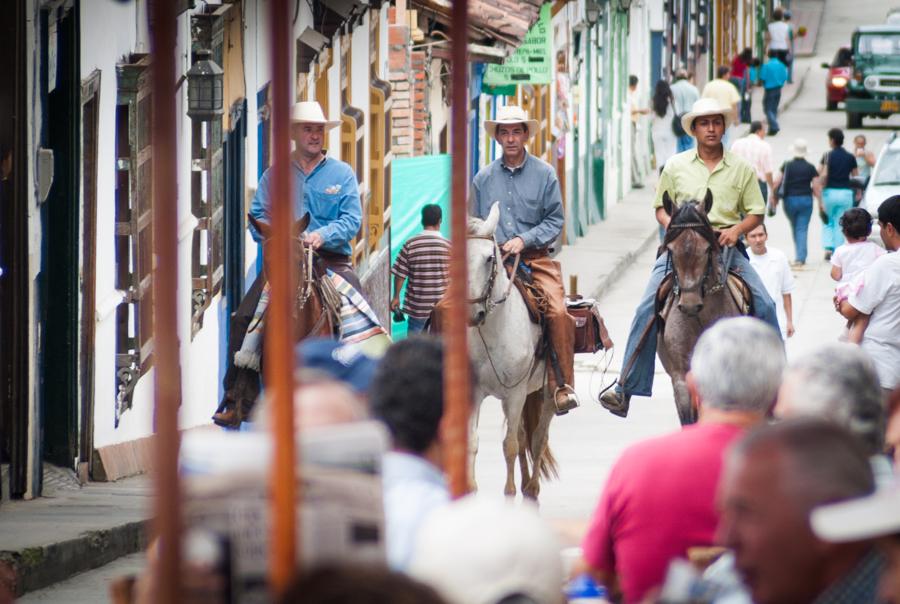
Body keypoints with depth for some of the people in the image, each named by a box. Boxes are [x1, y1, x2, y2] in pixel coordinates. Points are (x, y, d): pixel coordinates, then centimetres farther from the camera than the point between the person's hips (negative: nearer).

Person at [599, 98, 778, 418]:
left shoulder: (740, 169, 9)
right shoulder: (676, 166, 9)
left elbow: (756, 212, 10)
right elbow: (661, 208, 13)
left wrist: (737, 229, -9)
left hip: (725, 246, 0)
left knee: (764, 304, -13)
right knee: (648, 308, -16)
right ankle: (625, 388, -13)